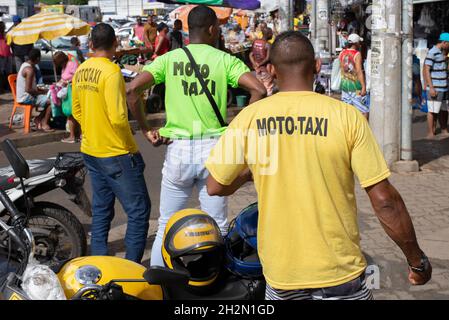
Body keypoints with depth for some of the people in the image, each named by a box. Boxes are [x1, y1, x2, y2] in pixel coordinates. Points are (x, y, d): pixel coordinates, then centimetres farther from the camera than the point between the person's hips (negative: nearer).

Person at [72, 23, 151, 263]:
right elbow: (118, 118, -22)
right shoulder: (111, 71, -18)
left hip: (90, 151, 8)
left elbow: (77, 111, 14)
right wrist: (130, 145, -9)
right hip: (116, 154, -8)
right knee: (138, 211, 0)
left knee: (101, 209, 17)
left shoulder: (81, 71, 6)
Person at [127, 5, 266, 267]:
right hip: (213, 149, -1)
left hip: (178, 149, 2)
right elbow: (259, 90, -13)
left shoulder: (169, 59, 4)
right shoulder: (225, 60, -1)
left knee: (166, 227, 15)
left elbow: (133, 90, -7)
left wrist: (145, 129, 2)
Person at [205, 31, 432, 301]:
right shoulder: (347, 116, -11)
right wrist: (418, 261, 1)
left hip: (280, 275, 2)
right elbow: (385, 201, -11)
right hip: (339, 272, -1)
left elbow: (215, 187, 2)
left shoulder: (248, 118, -7)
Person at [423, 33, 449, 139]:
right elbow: (427, 70, -17)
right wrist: (431, 87, -20)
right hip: (435, 88, -9)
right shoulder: (432, 53, -14)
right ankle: (430, 134, 2)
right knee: (433, 111, -4)